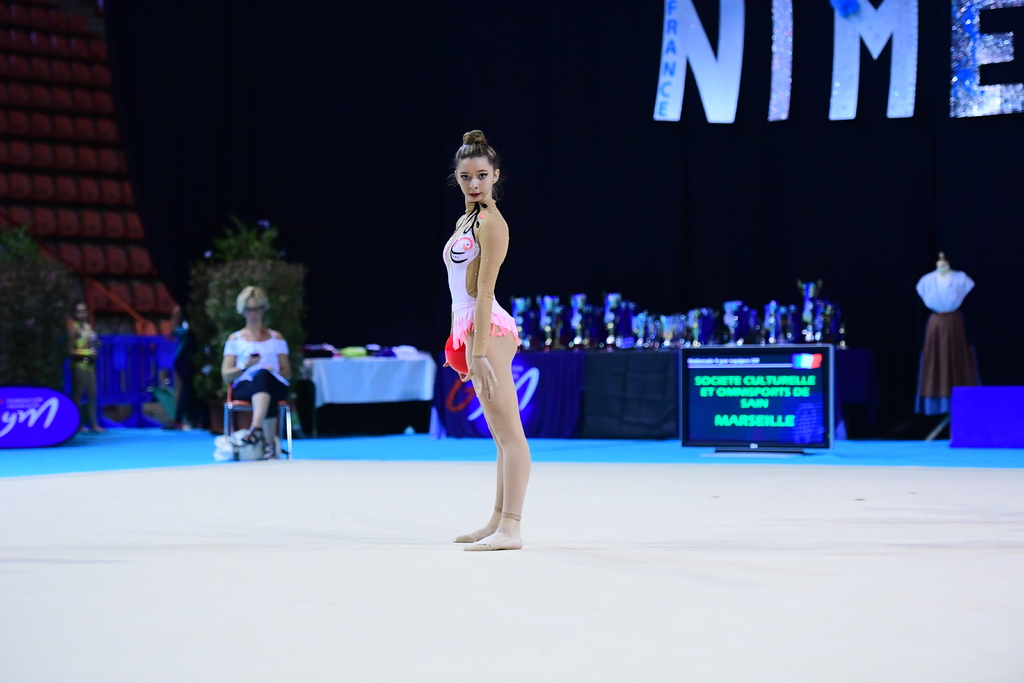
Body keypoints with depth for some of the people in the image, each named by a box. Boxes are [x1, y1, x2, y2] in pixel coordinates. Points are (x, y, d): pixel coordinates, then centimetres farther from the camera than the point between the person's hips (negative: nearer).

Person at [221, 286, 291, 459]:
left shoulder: (276, 338, 24)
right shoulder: (235, 339, 19)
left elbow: (287, 372, 17)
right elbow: (226, 376, 10)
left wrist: (272, 370, -5)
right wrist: (246, 366, -9)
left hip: (275, 385, 1)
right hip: (245, 387, 0)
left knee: (263, 374, -41)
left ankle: (256, 428, -57)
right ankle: (269, 443, -51)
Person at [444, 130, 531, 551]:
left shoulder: (491, 223, -9)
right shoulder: (465, 220, 19)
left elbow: (484, 290, -15)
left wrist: (478, 351, -19)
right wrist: (459, 344, 20)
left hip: (489, 330, -10)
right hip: (471, 329, 10)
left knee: (509, 433, -12)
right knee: (501, 434, 14)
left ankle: (510, 529, -16)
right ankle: (497, 522, 20)